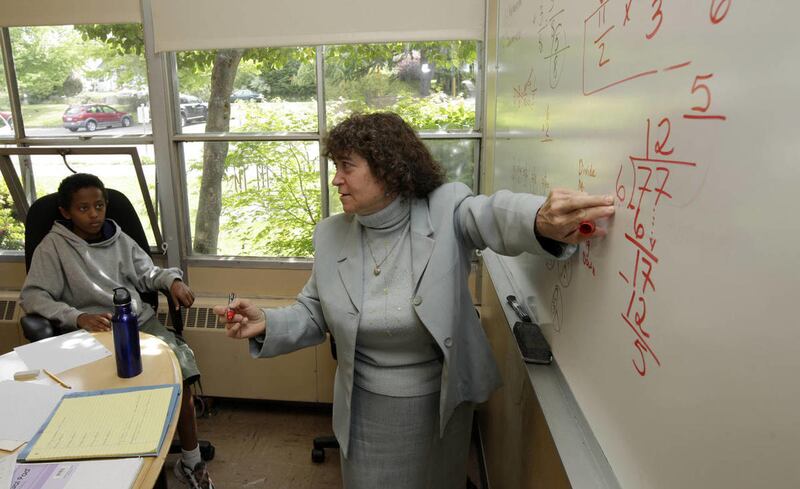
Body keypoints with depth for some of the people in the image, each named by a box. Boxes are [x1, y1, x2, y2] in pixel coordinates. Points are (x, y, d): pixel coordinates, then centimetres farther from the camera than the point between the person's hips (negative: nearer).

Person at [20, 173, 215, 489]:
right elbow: (32, 296, -6)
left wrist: (172, 280, -2)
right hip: (95, 332, -3)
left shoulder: (119, 239, 15)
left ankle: (191, 462, -5)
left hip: (141, 320, 4)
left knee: (180, 369, -19)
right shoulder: (53, 247, 1)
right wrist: (79, 317, -21)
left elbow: (147, 273, 21)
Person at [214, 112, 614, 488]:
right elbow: (315, 316, 3)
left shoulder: (445, 211, -15)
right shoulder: (331, 235, -5)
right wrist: (266, 324, -16)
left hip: (440, 403, -1)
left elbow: (492, 214, -37)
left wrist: (542, 220, -60)